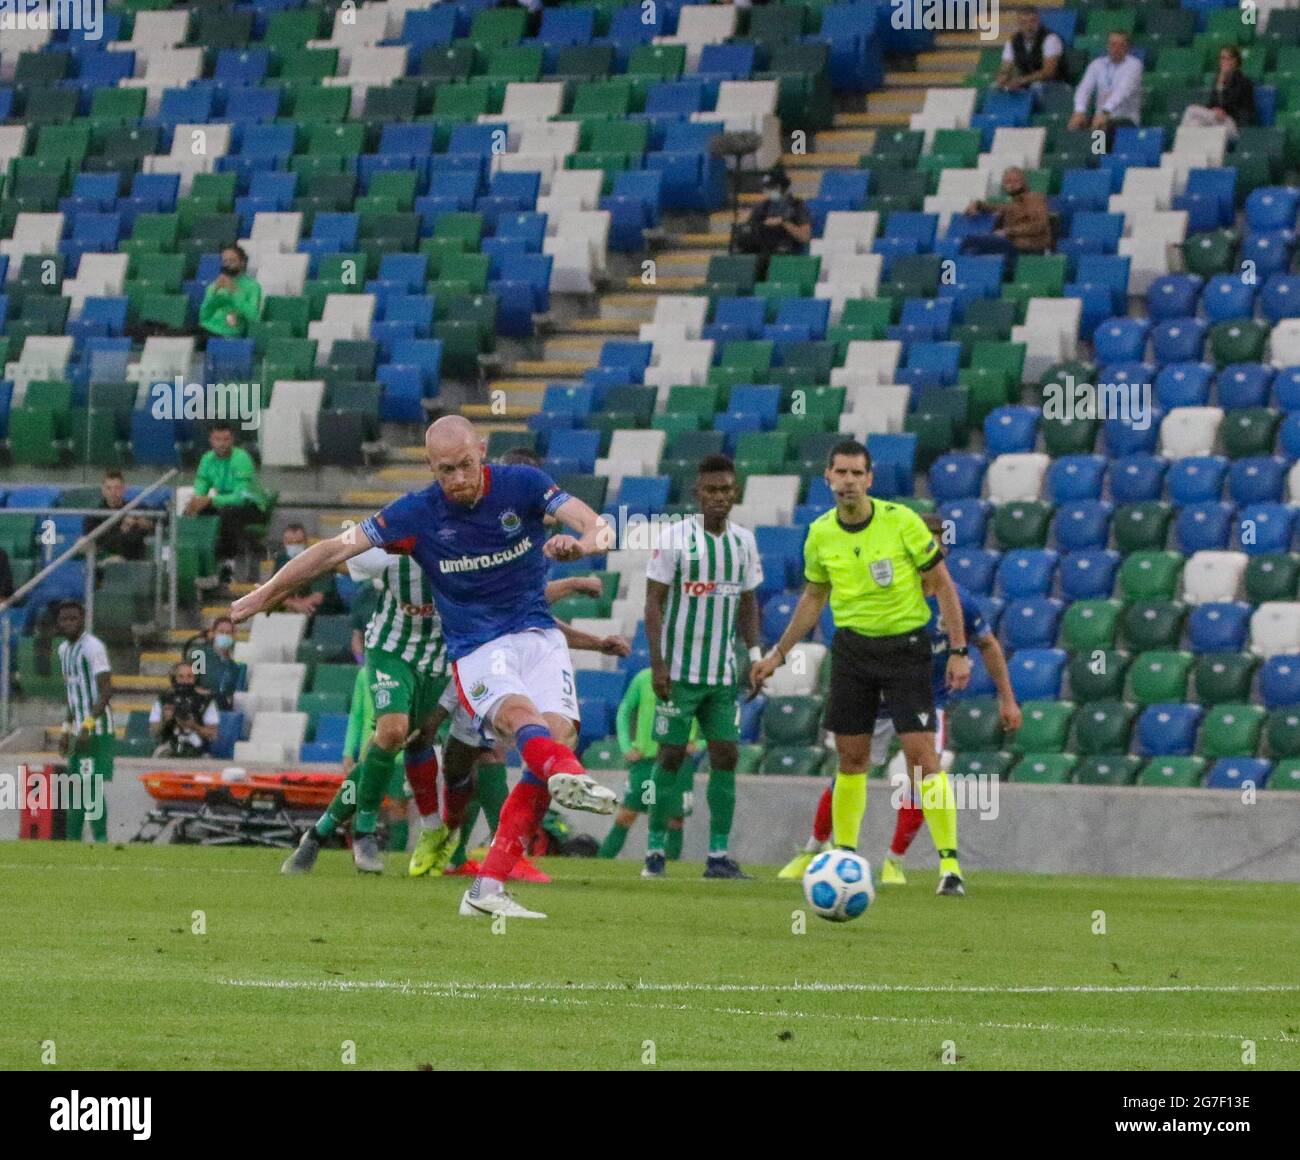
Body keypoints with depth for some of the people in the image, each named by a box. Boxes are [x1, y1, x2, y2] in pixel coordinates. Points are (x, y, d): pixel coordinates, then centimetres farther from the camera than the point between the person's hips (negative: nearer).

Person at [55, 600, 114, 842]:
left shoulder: (92, 647, -13)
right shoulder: (64, 649, 15)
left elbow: (106, 690, -19)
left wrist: (88, 725, -25)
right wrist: (67, 729, 22)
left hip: (98, 729, -9)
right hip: (79, 731, 9)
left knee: (92, 786, -11)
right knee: (76, 788, 10)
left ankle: (101, 841, -10)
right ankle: (73, 841, 14)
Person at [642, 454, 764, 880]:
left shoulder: (743, 541, 7)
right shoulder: (677, 538, -7)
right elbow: (654, 602, -7)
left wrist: (755, 652, 6)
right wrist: (657, 664, -13)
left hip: (723, 673, 4)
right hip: (680, 670, -4)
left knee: (725, 756, -1)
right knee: (671, 755, -2)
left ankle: (719, 854, 1)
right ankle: (655, 851, 6)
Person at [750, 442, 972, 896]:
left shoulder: (901, 521, -12)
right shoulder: (820, 534, 1)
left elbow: (943, 585, -5)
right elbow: (814, 597, 17)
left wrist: (958, 650, -10)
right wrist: (778, 654, 17)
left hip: (906, 645, -4)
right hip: (851, 647, 4)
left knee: (922, 756, -12)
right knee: (851, 759, 6)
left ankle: (949, 863, -11)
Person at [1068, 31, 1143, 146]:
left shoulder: (1134, 64, -3)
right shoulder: (1097, 64, 11)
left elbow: (1123, 90, -20)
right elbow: (1084, 89, -2)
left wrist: (1105, 113, -36)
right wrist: (1079, 112, -24)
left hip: (1125, 119, -4)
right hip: (1101, 116, 4)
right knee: (1076, 126, -24)